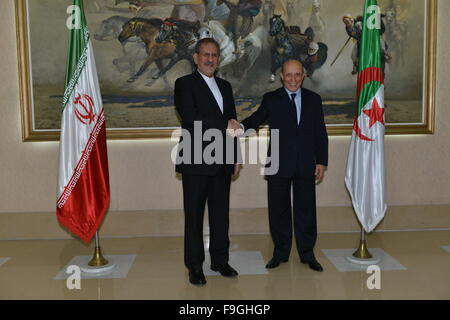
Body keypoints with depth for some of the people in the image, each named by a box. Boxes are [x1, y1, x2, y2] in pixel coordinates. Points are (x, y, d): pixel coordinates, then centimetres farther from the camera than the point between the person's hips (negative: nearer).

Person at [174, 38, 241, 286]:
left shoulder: (225, 86, 18)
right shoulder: (185, 84, -2)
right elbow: (191, 120, -15)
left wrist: (236, 156, 13)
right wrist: (224, 126, -9)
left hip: (222, 162, 6)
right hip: (196, 161, -5)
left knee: (220, 213, 11)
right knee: (194, 215, 3)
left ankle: (220, 260, 24)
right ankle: (195, 266, 15)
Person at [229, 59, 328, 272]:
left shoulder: (313, 99, 10)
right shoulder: (271, 99, 6)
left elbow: (320, 133, 9)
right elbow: (257, 119, 1)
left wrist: (321, 162, 4)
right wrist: (241, 126, -22)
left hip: (306, 166, 1)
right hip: (279, 165, -1)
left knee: (306, 210, 6)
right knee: (278, 210, 8)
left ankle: (307, 254, 21)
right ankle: (280, 253, 23)